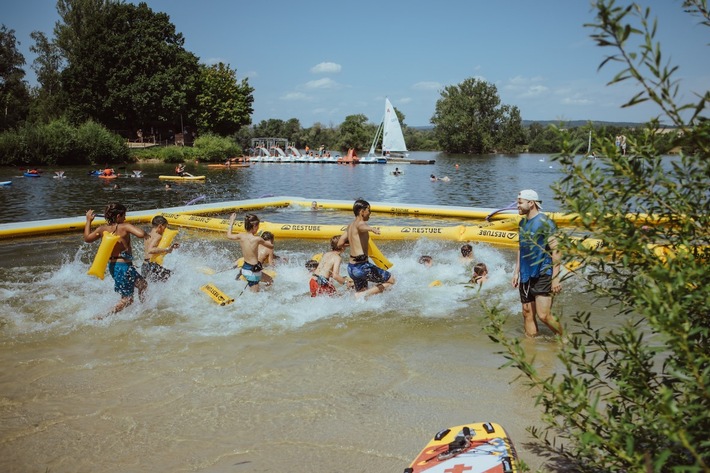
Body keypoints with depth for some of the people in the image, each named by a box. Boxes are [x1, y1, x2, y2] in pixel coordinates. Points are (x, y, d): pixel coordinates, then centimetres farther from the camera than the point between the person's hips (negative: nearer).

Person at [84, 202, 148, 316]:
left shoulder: (103, 229, 2)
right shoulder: (124, 227, -18)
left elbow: (87, 238, 17)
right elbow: (141, 234, -32)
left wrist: (88, 220, 25)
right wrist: (146, 235, -8)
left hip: (112, 265, 9)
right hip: (124, 266, -9)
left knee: (142, 284, 24)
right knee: (127, 299, 3)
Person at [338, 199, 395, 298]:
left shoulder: (350, 225, 14)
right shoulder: (360, 223, -12)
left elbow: (340, 243, 21)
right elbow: (361, 227, -38)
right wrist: (371, 228, -59)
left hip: (351, 267, 9)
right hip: (362, 267, -9)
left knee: (361, 292, 23)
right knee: (391, 280, 2)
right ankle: (364, 294, -9)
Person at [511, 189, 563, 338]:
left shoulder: (545, 222, -11)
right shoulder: (522, 223, 12)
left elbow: (555, 251, -13)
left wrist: (555, 278, -16)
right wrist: (516, 272, 18)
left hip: (543, 275, -8)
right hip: (525, 276, 8)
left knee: (544, 315, -12)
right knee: (528, 314, 9)